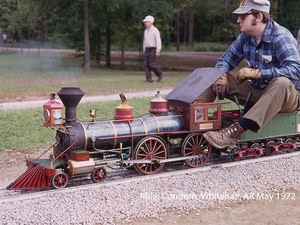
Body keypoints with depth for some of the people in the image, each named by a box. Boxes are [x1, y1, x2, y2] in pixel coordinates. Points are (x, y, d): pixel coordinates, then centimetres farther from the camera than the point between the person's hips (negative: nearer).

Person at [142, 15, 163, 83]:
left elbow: (158, 41, -14)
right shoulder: (146, 31, 14)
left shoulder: (155, 30, -9)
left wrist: (158, 51, -20)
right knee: (146, 64, -3)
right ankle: (149, 79, -2)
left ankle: (160, 74, 8)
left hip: (153, 49, -7)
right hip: (147, 50, 7)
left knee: (151, 64, -12)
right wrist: (144, 51, 18)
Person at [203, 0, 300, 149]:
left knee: (282, 82, -41)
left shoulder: (281, 37, -18)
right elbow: (226, 59, 14)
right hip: (255, 92, 7)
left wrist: (256, 73, -36)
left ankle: (236, 131, -52)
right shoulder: (245, 37, 3)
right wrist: (222, 76, -10)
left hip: (285, 96, -6)